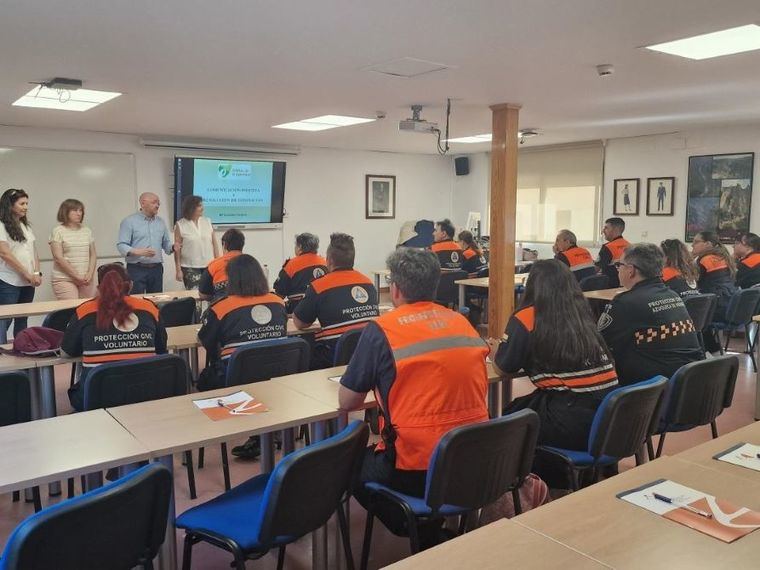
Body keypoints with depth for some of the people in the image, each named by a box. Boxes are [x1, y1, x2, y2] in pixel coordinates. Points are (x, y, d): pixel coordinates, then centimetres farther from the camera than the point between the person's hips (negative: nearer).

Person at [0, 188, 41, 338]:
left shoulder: (26, 226, 15)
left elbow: (34, 252, 15)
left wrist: (37, 273, -1)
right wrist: (28, 275, -14)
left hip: (28, 283, 7)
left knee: (22, 321, 12)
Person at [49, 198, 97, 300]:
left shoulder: (87, 231, 13)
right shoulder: (58, 231, -1)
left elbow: (93, 255, 13)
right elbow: (58, 258, -8)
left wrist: (90, 274, -3)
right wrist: (77, 276, -11)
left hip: (86, 280, 4)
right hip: (64, 279, -4)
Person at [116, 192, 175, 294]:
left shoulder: (161, 222, 14)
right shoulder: (129, 221, -2)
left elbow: (166, 244, 19)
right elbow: (121, 245, -9)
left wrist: (173, 247, -4)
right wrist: (138, 252, -26)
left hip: (156, 269, 5)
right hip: (136, 269, -5)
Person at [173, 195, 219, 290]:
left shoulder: (207, 221, 6)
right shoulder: (180, 225, -3)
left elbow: (214, 244, 9)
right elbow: (177, 249, -2)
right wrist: (178, 270, -5)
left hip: (209, 266, 3)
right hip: (190, 268, -3)